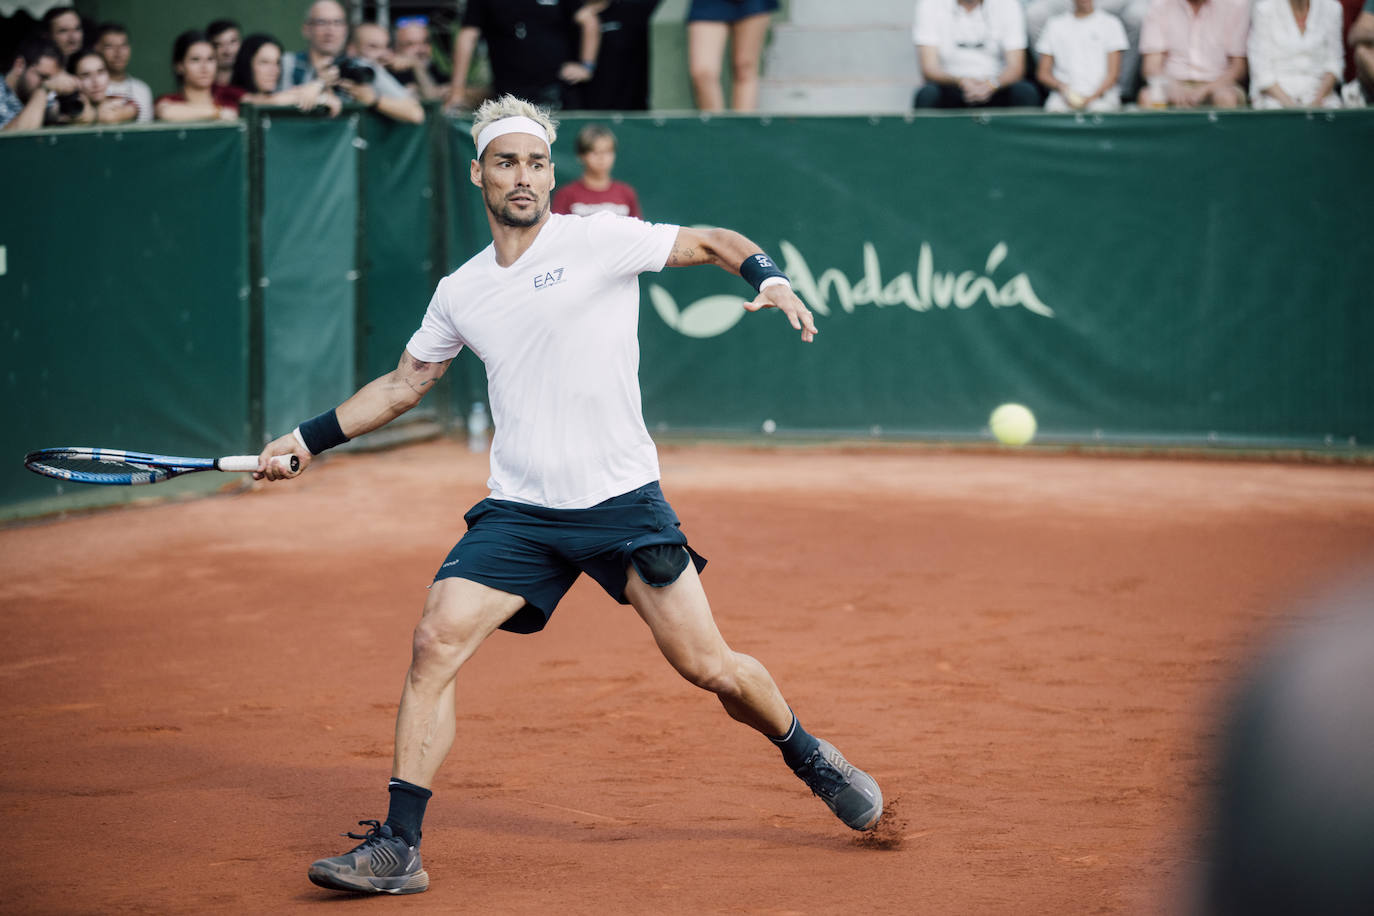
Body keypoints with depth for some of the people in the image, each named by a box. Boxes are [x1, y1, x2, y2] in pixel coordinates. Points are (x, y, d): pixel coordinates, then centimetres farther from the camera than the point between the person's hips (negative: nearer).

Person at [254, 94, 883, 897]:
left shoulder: (598, 240, -3)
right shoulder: (460, 293, 11)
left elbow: (714, 242, 3)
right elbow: (403, 385, 24)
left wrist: (771, 280, -17)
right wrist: (307, 440, 20)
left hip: (623, 499, -3)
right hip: (519, 513, 3)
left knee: (710, 668, -3)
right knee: (436, 645, -13)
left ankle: (812, 760, 26)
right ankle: (399, 849, -8)